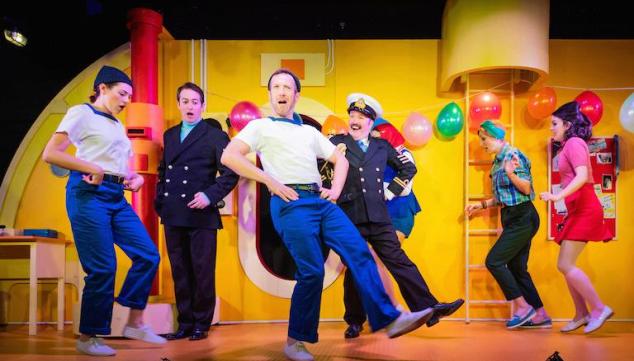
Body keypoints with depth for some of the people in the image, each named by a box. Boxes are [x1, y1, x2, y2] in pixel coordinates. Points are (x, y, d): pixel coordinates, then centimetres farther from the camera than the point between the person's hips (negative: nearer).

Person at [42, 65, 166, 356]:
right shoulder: (82, 113, -1)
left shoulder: (117, 126, 21)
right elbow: (50, 154, -10)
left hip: (116, 196, 8)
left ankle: (134, 323, 14)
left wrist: (135, 178, 1)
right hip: (89, 193, -8)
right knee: (102, 268, -6)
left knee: (148, 255, 1)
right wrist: (92, 169, -16)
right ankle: (87, 338, 11)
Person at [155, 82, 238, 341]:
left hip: (200, 214, -5)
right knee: (179, 271, 10)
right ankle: (184, 324, 20)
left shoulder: (215, 136, -1)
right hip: (173, 215, 6)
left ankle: (201, 324, 13)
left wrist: (210, 195, -17)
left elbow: (230, 173, -7)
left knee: (202, 271, 1)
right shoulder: (170, 135, 17)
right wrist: (160, 199, 9)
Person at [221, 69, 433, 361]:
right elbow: (229, 156, -6)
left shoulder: (310, 131, 25)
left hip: (322, 202, 6)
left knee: (359, 253, -6)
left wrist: (336, 190, 12)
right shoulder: (260, 126, 8)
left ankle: (389, 319, -4)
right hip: (291, 204, -6)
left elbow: (340, 159, 31)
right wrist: (269, 181, -11)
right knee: (312, 271, -11)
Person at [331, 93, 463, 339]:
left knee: (400, 262, 1)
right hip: (348, 217, -2)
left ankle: (429, 308, 4)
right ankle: (355, 322, 19)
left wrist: (391, 191, 12)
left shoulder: (382, 146, 12)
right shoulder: (337, 143, 4)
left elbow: (408, 168, 21)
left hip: (378, 217, 2)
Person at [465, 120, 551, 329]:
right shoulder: (498, 160, 14)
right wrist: (481, 205, 18)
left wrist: (511, 174, -33)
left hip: (522, 218, -9)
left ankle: (523, 307, 0)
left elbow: (526, 189, -16)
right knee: (517, 268, 9)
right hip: (513, 219, 9)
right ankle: (540, 316, 16)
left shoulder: (513, 155, -12)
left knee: (494, 261, -10)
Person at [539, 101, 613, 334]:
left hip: (585, 210, -10)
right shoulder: (569, 145, 19)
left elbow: (582, 176, -23)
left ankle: (599, 309, -3)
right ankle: (582, 314, 15)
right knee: (566, 265, 9)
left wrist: (558, 196, -31)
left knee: (565, 265, -11)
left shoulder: (574, 142, -9)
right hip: (579, 210, 10)